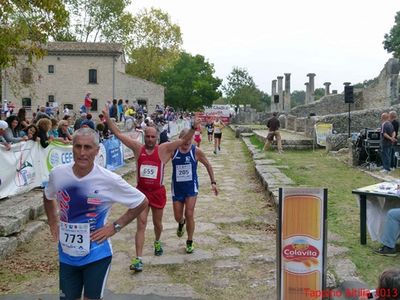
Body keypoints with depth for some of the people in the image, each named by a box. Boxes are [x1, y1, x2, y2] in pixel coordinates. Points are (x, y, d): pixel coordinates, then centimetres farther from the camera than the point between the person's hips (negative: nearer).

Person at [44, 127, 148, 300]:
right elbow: (48, 197, 16)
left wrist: (116, 226, -11)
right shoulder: (57, 174, -8)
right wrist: (52, 222, 5)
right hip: (67, 255, 3)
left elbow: (142, 202, -7)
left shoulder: (109, 180, -19)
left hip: (96, 256, -3)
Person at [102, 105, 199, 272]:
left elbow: (184, 140, -14)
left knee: (157, 223, 18)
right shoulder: (138, 148, -4)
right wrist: (107, 118, -9)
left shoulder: (163, 150, -8)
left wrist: (193, 128, -27)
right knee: (141, 225, -5)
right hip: (141, 191, 0)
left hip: (158, 192, 0)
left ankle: (157, 242, 50)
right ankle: (138, 259, -5)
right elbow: (118, 134, -3)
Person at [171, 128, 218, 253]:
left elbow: (208, 165, 2)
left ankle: (190, 242, 13)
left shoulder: (196, 151, -10)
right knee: (178, 217, 9)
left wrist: (213, 182, 0)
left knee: (189, 214, -8)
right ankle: (181, 223, 48)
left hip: (191, 187, -1)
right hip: (177, 187, 2)